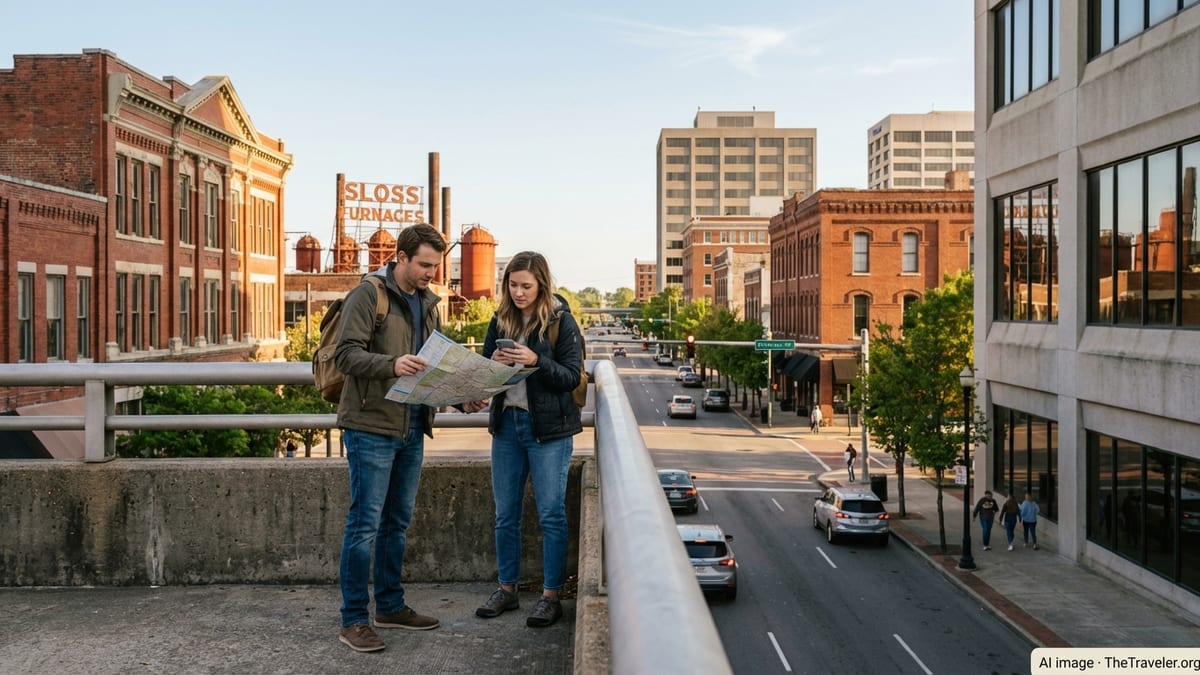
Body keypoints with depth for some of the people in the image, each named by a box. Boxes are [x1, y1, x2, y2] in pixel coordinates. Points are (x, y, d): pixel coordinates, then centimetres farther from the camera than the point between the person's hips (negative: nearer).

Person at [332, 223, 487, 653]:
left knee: (396, 522, 16)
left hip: (412, 429, 8)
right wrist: (392, 364, -34)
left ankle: (390, 606, 28)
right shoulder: (368, 296, -10)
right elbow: (346, 354, -18)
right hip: (371, 427, -8)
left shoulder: (427, 302, 14)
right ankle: (353, 620, 5)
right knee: (364, 524, -3)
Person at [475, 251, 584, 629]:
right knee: (505, 514, 11)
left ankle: (551, 595, 10)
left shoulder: (561, 321, -6)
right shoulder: (501, 320, 7)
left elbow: (571, 377, -9)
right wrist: (493, 363, -12)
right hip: (507, 424, 5)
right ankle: (507, 589, 23)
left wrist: (536, 361, -24)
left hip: (549, 429, -5)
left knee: (551, 514, 1)